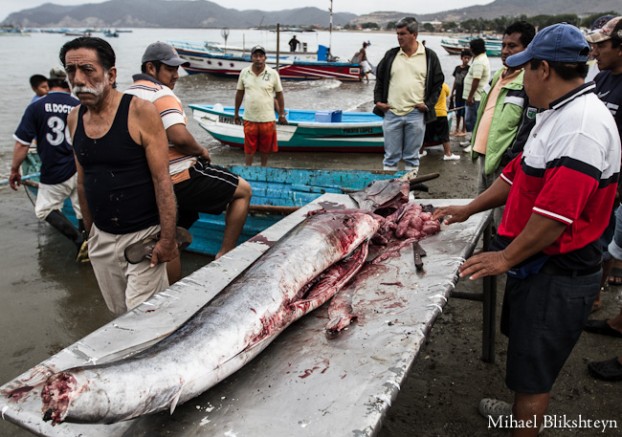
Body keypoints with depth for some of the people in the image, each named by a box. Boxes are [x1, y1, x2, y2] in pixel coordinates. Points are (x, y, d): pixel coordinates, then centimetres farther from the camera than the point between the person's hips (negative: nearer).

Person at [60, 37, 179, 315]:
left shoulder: (140, 112, -14)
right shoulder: (75, 118, 5)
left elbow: (162, 179, -16)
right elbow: (83, 180, 15)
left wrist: (168, 239, -17)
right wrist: (89, 230, 18)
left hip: (143, 235, -6)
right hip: (102, 238, 6)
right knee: (120, 314, 17)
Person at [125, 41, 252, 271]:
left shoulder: (126, 95, 15)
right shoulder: (161, 94, -14)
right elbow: (179, 136, -29)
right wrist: (201, 150, -10)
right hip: (181, 179, -9)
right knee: (243, 190, 5)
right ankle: (225, 254, 3)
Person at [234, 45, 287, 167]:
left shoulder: (273, 74, -6)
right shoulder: (244, 72, 0)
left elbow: (279, 94, 1)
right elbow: (239, 93, 9)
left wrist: (281, 114, 2)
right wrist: (236, 113, 12)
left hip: (267, 119, -1)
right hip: (249, 119, 1)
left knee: (265, 148, 12)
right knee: (249, 148, 8)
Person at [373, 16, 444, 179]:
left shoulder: (430, 57, 2)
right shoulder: (391, 55, 6)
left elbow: (438, 82, 7)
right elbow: (380, 79, 15)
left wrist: (429, 103, -4)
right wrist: (378, 100, 4)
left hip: (416, 115, -1)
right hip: (392, 113, 2)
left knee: (412, 156, 7)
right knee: (391, 155, 7)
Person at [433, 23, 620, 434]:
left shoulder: (582, 125, -25)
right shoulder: (560, 114, 9)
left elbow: (557, 212, -30)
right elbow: (520, 174, 17)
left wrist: (505, 258, -20)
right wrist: (468, 210, 19)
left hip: (558, 272, -10)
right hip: (540, 262, 10)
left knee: (533, 366, 5)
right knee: (525, 349, 27)